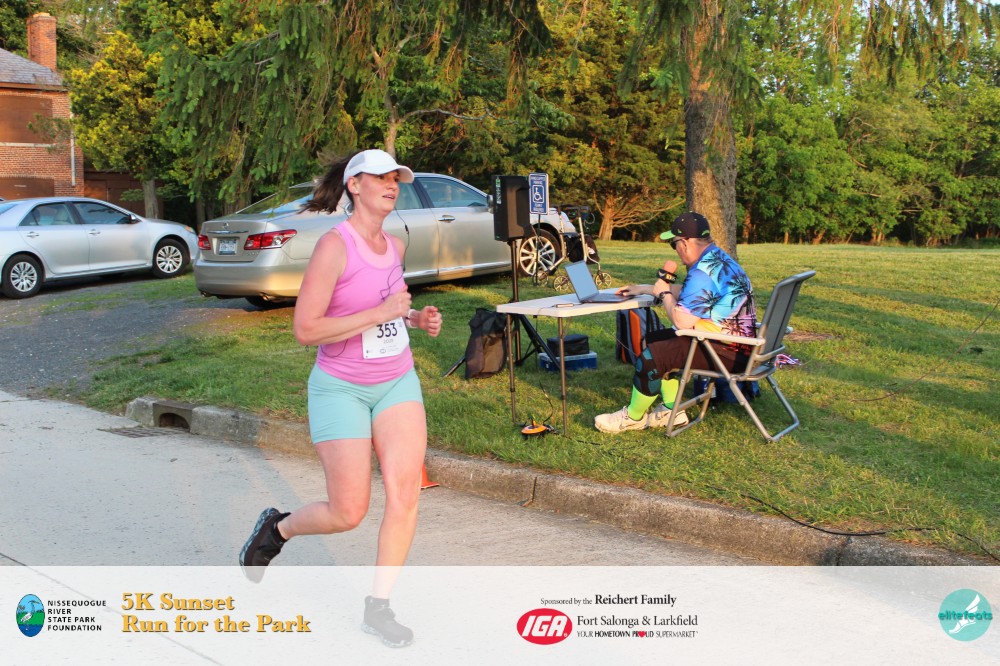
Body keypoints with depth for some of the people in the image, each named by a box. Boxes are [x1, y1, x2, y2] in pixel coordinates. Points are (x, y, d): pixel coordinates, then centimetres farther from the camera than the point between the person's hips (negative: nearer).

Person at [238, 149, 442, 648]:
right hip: (341, 388, -6)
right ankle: (277, 528, 30)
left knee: (405, 491, -7)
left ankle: (378, 606, 8)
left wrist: (416, 319, 4)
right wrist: (380, 313, -25)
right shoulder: (334, 245, -16)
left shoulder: (394, 246, 5)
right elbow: (305, 329, -21)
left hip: (397, 382, 6)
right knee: (348, 513, -2)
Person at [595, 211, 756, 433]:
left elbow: (682, 321, -24)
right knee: (655, 339, 18)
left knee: (651, 356, -15)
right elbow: (687, 293, 27)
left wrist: (663, 292, -7)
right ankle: (672, 410, 17)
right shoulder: (718, 258, 12)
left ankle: (633, 417, 6)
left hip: (727, 352, -11)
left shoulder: (703, 271, -22)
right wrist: (644, 289, 29)